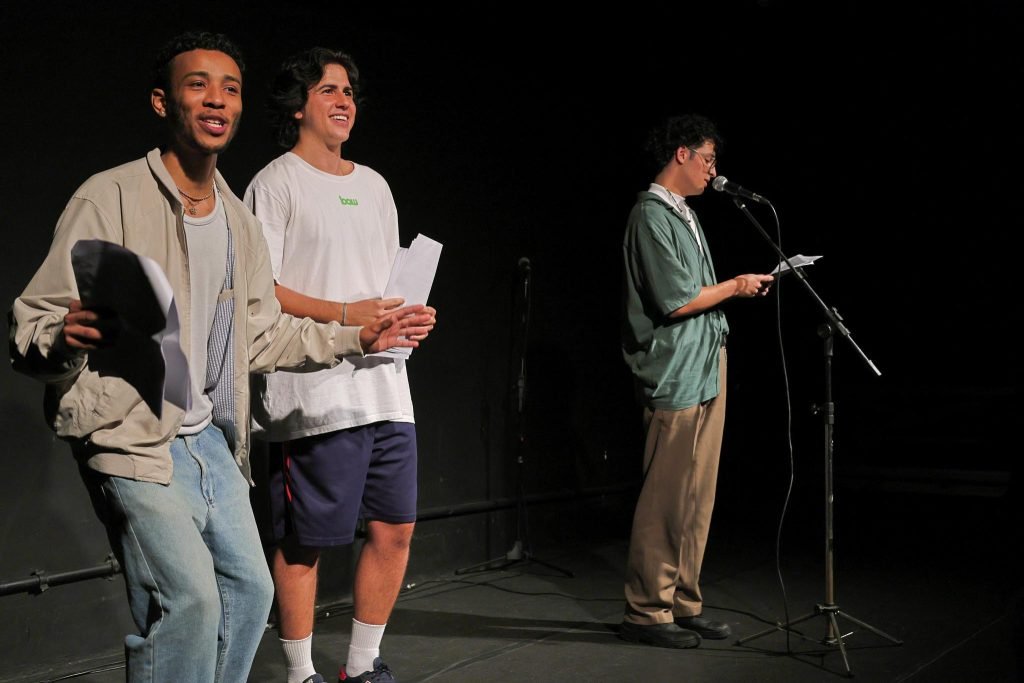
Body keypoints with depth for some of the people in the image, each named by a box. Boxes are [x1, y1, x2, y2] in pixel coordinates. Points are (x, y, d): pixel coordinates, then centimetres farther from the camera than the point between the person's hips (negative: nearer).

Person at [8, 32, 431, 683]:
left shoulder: (240, 220, 11)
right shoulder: (109, 198, -11)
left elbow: (260, 335, 17)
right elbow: (30, 327, -13)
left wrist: (358, 337, 11)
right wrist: (65, 341, -37)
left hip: (211, 437, 7)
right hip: (132, 436, -7)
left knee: (250, 588, 10)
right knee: (187, 594, -18)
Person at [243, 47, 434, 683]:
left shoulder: (374, 185, 20)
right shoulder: (276, 184, -2)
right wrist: (346, 315, -19)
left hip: (385, 385, 7)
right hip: (315, 396, -7)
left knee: (395, 528, 9)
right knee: (304, 543, 1)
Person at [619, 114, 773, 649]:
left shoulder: (684, 214, 18)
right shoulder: (652, 215, -10)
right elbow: (677, 300, -17)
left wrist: (743, 287, 7)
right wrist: (735, 286, -5)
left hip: (706, 372, 10)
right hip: (676, 376, -10)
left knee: (696, 500, 12)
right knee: (666, 502, -3)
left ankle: (683, 605, 22)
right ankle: (647, 612, 7)